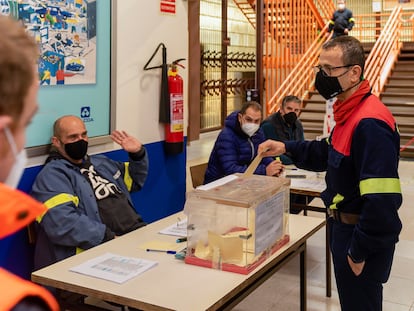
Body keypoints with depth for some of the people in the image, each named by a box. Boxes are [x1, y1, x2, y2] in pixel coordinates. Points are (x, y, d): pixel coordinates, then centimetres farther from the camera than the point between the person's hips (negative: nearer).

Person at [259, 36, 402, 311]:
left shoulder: (370, 123, -28)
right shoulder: (350, 112, 5)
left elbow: (381, 199, -31)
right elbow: (330, 153, 20)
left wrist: (360, 251, -23)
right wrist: (287, 149, 6)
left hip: (363, 235, -10)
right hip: (345, 224, 10)